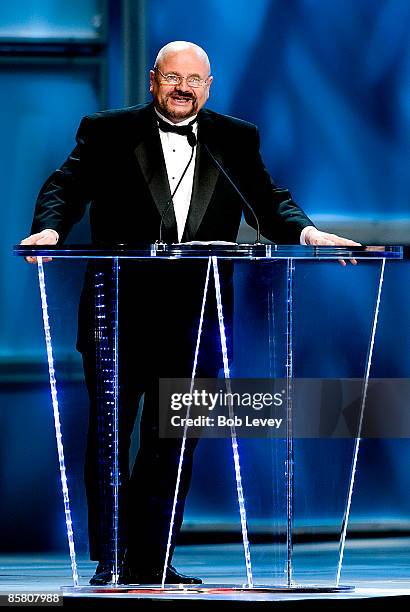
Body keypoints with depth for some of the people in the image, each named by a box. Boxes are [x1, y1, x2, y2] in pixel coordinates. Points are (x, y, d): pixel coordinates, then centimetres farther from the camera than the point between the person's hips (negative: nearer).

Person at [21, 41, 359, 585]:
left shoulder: (236, 141, 11)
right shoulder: (107, 132, 4)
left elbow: (268, 202, 4)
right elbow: (66, 187, -5)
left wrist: (305, 231, -16)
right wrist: (50, 228, -26)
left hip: (192, 323, 2)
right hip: (118, 316, -2)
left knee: (174, 442, 5)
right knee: (110, 436, 0)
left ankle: (151, 561, 13)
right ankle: (109, 564, 5)